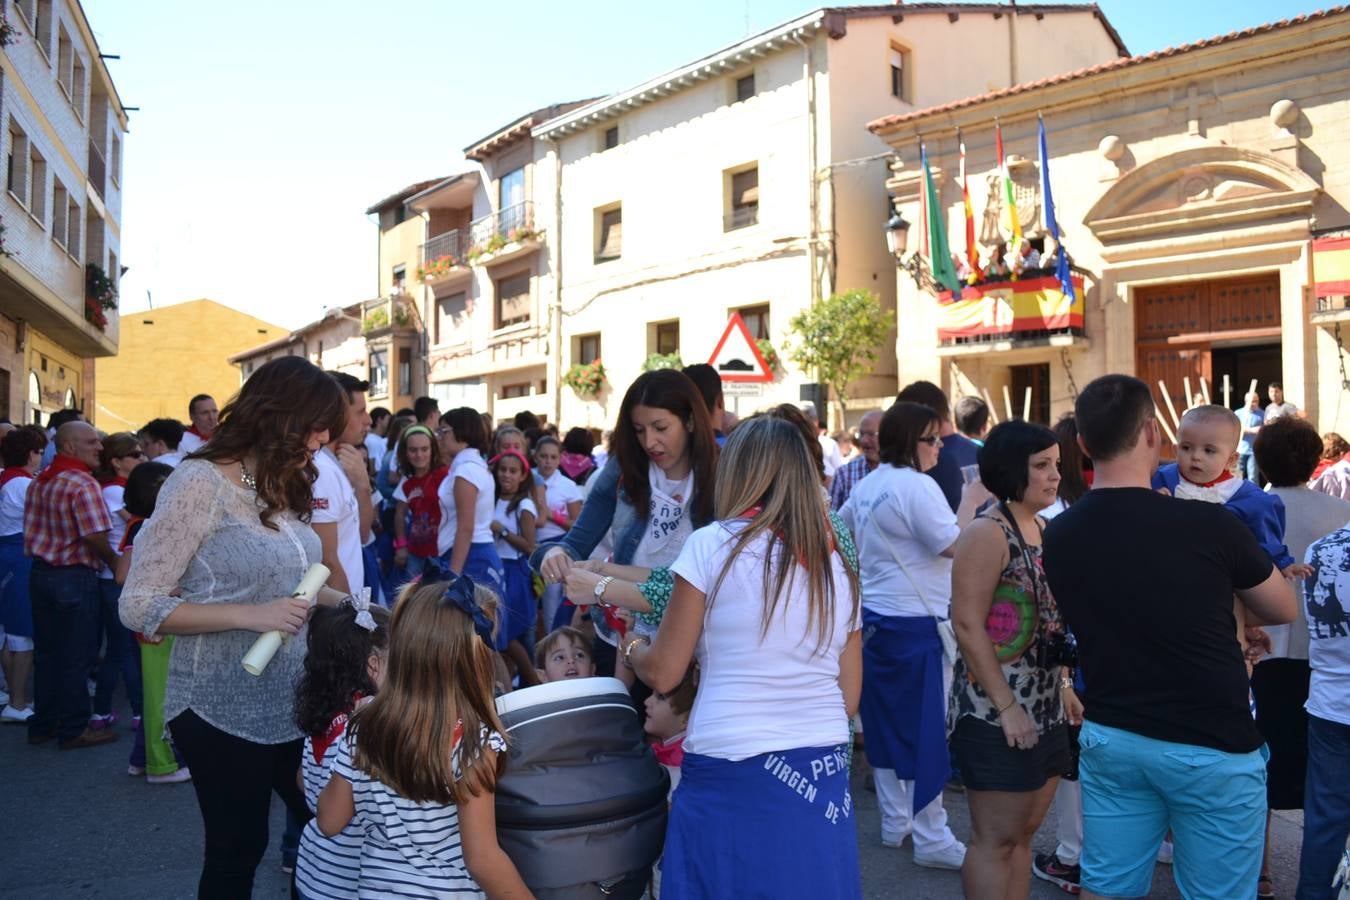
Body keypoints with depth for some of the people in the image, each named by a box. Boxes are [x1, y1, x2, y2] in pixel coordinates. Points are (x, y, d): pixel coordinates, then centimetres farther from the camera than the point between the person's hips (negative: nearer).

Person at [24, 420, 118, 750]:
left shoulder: (39, 481, 10)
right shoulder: (83, 484, -19)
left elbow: (31, 531, 11)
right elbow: (95, 537, -26)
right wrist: (115, 562, -10)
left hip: (41, 572, 9)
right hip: (74, 577, -9)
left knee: (46, 652, 17)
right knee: (76, 657, 3)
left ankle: (42, 725, 27)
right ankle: (74, 729, 12)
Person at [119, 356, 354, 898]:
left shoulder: (284, 485, 8)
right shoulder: (199, 483, -17)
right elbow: (138, 607, -18)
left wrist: (342, 603, 0)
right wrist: (250, 617, -26)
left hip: (295, 699, 7)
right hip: (224, 709, -7)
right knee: (237, 852, 10)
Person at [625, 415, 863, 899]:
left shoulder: (713, 545, -8)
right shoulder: (837, 565, 5)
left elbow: (663, 674, -2)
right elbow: (848, 697, 9)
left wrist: (632, 648, 18)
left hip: (732, 778, -4)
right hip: (823, 777, 5)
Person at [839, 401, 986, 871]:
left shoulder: (866, 486, 11)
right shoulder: (917, 486, -16)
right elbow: (954, 545, -19)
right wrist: (971, 501, -8)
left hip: (874, 618, 9)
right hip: (915, 624, -9)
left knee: (886, 724, 15)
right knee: (924, 731, -1)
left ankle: (894, 821, 26)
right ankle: (931, 839, 7)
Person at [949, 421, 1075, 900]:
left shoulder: (1044, 529, 11)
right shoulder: (987, 533, -15)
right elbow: (968, 625, -20)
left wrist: (1066, 686, 15)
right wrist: (1007, 706, -19)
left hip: (1047, 710, 8)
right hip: (997, 714, -8)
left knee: (1024, 833, 15)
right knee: (995, 839, 1)